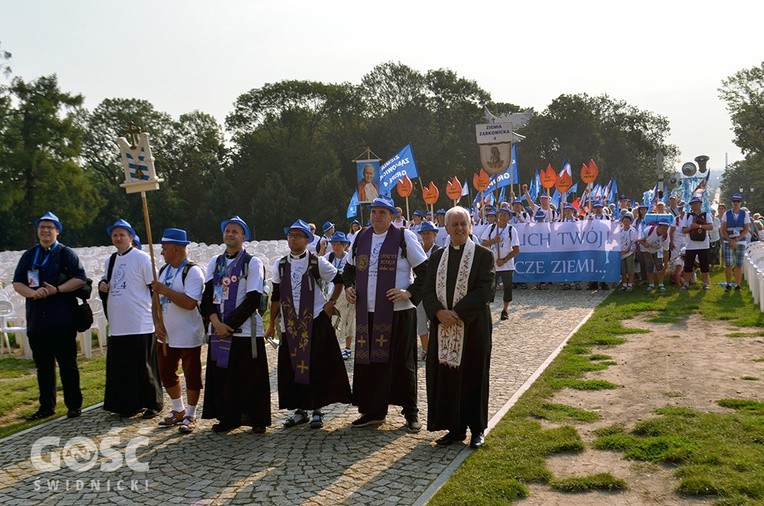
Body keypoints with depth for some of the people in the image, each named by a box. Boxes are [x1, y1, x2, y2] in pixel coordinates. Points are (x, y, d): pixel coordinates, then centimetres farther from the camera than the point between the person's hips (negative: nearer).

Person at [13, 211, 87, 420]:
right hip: (36, 320, 4)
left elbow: (80, 279, -7)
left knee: (67, 364, 2)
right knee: (43, 366, 11)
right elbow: (17, 283, 9)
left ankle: (74, 405, 11)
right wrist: (32, 293, -11)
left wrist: (57, 289, -19)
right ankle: (46, 406, 21)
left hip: (63, 320, -4)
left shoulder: (66, 254, 1)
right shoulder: (29, 255, 14)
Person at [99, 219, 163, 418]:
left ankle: (153, 404, 12)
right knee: (121, 367, 10)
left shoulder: (142, 258, -6)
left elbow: (154, 287, -7)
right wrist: (102, 285, 2)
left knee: (143, 366, 0)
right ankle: (128, 404, 21)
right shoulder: (110, 261, 14)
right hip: (117, 325, 7)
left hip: (139, 324, -7)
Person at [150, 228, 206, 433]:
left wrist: (164, 289, -22)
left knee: (192, 377, 5)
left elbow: (189, 303, -27)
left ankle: (190, 415, 19)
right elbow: (156, 299, 13)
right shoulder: (163, 270, 10)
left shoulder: (193, 271, -17)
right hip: (165, 335, 8)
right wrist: (157, 323, -1)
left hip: (188, 337, -8)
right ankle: (178, 410, 35)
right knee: (166, 374, 17)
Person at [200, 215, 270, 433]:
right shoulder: (215, 263, 12)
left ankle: (257, 420, 13)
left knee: (251, 379, 0)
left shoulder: (253, 263, -3)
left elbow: (253, 300, -11)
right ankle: (227, 418, 20)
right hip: (218, 330, 5)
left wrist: (230, 324, -13)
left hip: (245, 331, -5)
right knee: (221, 377, 8)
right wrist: (216, 322, -11)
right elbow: (208, 295, 5)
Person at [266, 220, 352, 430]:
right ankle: (300, 409, 17)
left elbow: (339, 280, 6)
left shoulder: (317, 262, -4)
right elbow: (276, 296, 10)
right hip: (291, 324, 4)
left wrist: (331, 302, 0)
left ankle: (317, 410, 10)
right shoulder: (280, 265, 6)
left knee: (317, 366, -1)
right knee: (292, 366, 5)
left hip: (316, 321, -3)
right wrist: (272, 322, 10)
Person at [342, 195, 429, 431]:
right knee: (369, 360, 8)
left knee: (402, 361, 4)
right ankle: (373, 411, 21)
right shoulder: (361, 238, 9)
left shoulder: (404, 238, -6)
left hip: (398, 311, -4)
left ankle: (411, 412, 17)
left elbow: (425, 270, -5)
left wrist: (410, 292, -15)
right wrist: (349, 287, 5)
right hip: (367, 312, 5)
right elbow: (350, 268, 23)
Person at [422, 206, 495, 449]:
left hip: (473, 327, -4)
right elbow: (427, 290, 4)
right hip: (442, 328, 4)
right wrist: (439, 313, -14)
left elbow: (484, 290, -12)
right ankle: (455, 428, 17)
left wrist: (457, 313, -18)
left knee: (473, 376, 3)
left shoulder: (483, 255, -2)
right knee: (445, 377, 6)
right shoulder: (437, 256, 10)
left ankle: (477, 429, 16)